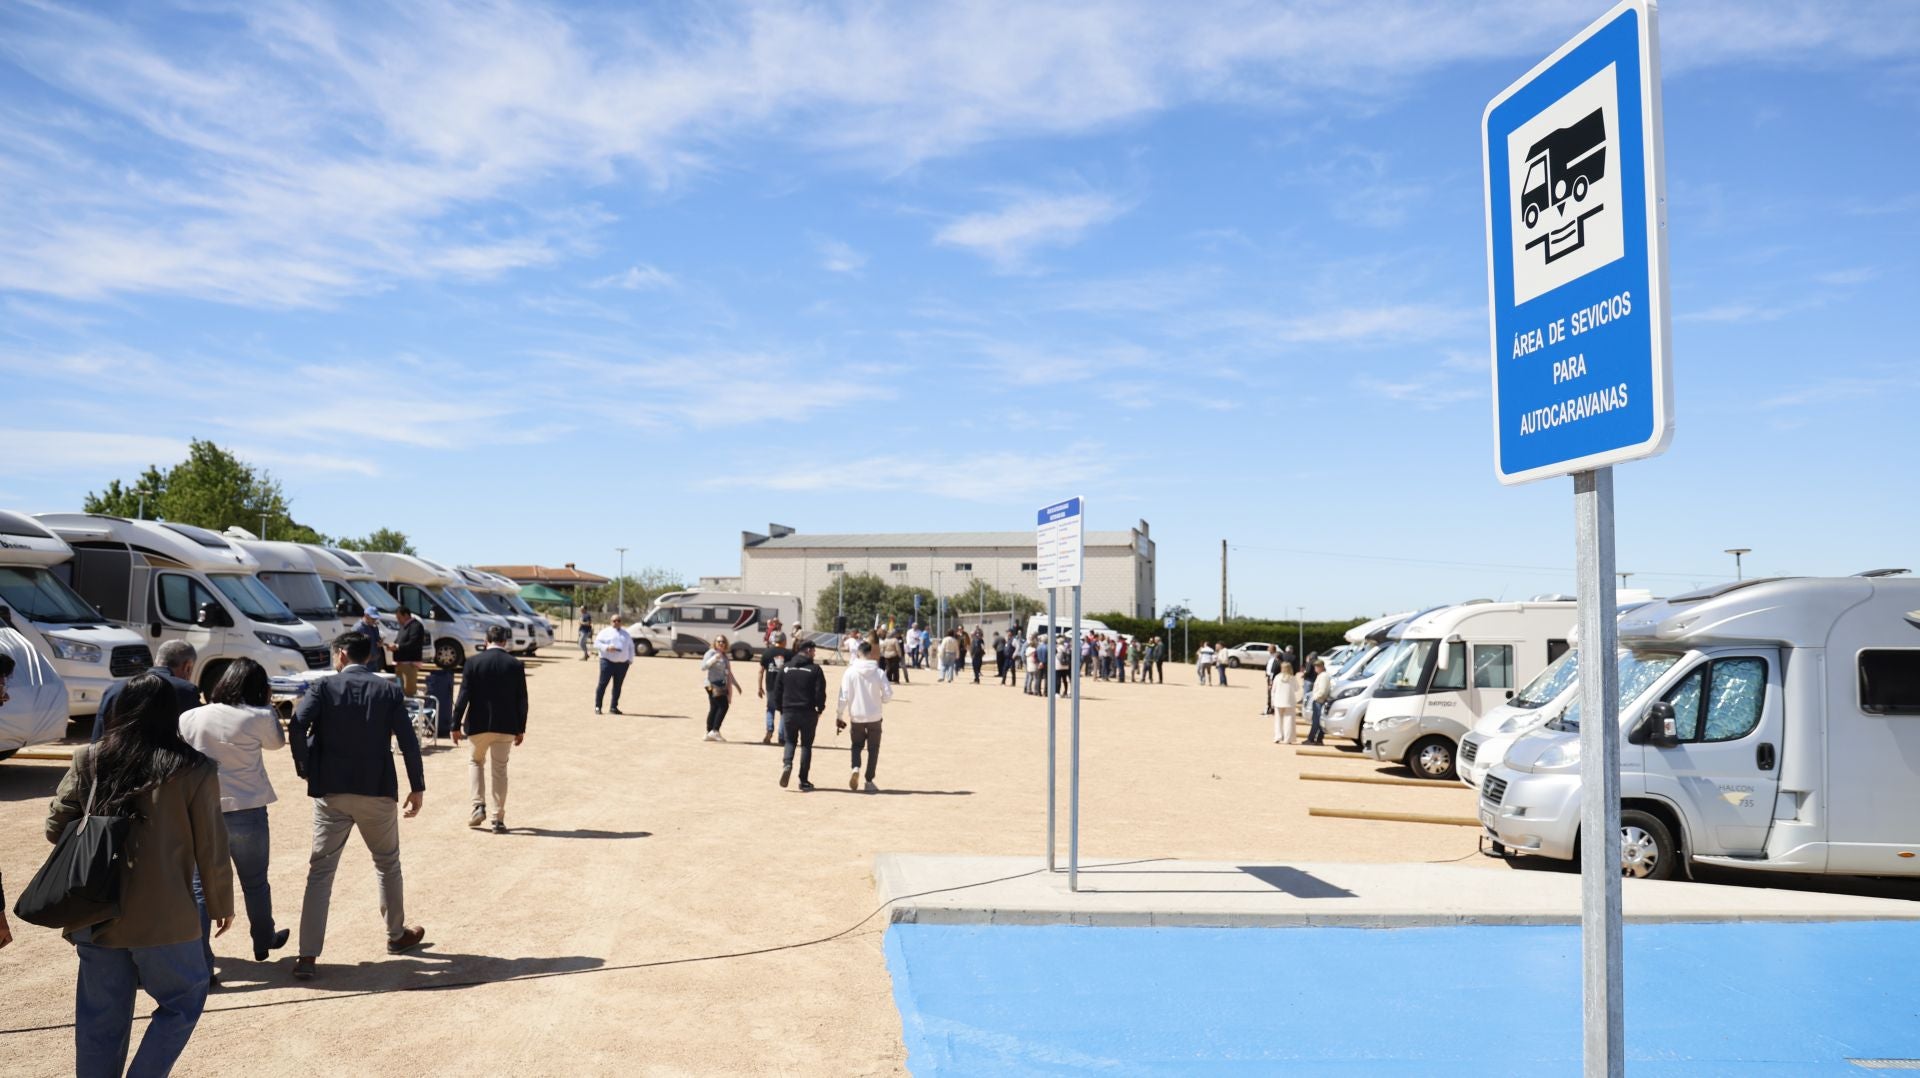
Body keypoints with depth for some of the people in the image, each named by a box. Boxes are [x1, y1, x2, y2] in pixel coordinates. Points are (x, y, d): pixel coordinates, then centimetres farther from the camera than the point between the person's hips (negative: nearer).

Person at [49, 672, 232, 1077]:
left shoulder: (89, 759, 1)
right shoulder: (194, 770, -9)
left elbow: (56, 827, 4)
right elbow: (210, 847, -5)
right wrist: (221, 904, 9)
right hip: (162, 916, -4)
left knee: (100, 1017, 15)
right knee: (184, 1000, 14)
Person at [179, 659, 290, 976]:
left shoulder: (190, 718, -2)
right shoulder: (259, 719, -11)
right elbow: (277, 742, 8)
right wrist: (268, 705, 13)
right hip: (246, 811, -2)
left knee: (201, 887, 8)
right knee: (255, 882, 17)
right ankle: (263, 941, 35)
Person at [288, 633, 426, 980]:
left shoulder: (324, 687, -2)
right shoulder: (389, 690, 0)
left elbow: (297, 726, -17)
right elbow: (408, 742, -4)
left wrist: (305, 769, -2)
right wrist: (417, 787, 4)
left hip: (331, 792, 0)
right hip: (377, 792, 1)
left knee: (320, 872, 4)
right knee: (388, 864, 19)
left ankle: (308, 957, -2)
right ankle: (397, 935, 32)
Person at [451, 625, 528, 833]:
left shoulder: (473, 662, -6)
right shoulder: (516, 665, -3)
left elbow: (464, 696, -7)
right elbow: (522, 700, -1)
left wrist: (456, 725, 1)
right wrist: (520, 729, 8)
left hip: (478, 723, 0)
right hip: (506, 726, 0)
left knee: (475, 761, 23)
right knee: (500, 770, 8)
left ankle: (478, 806, 10)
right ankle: (498, 819, 9)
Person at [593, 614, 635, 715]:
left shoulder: (625, 634, 19)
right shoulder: (605, 632, 7)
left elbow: (631, 647, 21)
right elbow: (596, 643, -1)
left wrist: (630, 660, 9)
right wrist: (607, 647, -17)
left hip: (622, 663, 4)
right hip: (608, 661, -4)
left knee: (618, 686, 4)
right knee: (603, 684, -7)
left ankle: (614, 707, 11)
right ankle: (597, 706, 0)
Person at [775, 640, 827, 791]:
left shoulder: (786, 668, 4)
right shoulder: (814, 670, -8)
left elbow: (778, 691, 6)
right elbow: (820, 693, -12)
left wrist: (781, 709, 15)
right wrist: (820, 708, 5)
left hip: (789, 712, 3)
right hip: (808, 712, -3)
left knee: (790, 741, 17)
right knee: (806, 745, 8)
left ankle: (787, 764, -13)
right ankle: (803, 781, 7)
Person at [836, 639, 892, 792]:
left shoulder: (850, 672, -8)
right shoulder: (879, 673, -8)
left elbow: (844, 696, -8)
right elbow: (888, 694, -8)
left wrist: (839, 715, 0)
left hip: (856, 716, 1)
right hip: (874, 716, -1)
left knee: (857, 745, 19)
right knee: (873, 748, 12)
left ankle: (855, 767, -8)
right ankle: (869, 781, 11)